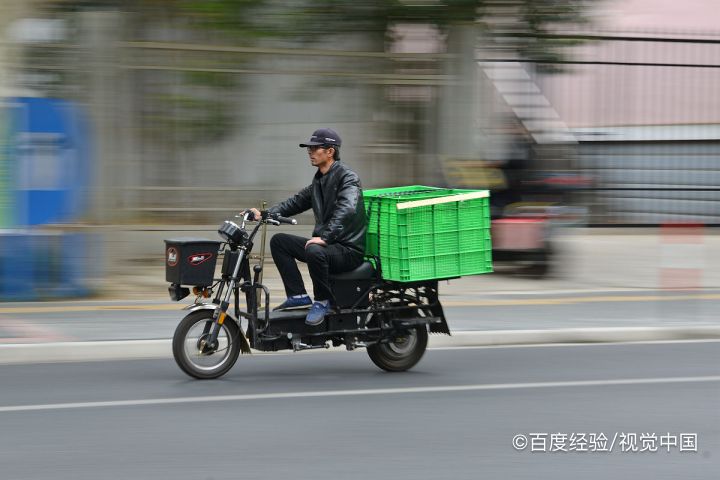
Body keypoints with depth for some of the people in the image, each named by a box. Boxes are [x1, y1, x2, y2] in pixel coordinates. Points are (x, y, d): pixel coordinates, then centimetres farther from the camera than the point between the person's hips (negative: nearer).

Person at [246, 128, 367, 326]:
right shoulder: (319, 180, 16)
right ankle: (298, 296, -1)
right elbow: (297, 202, 18)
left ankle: (323, 301, -14)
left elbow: (347, 210, -29)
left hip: (349, 250, -9)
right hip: (327, 243, 9)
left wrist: (325, 237, -38)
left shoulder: (347, 177, -13)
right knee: (278, 241, 2)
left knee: (314, 252, -38)